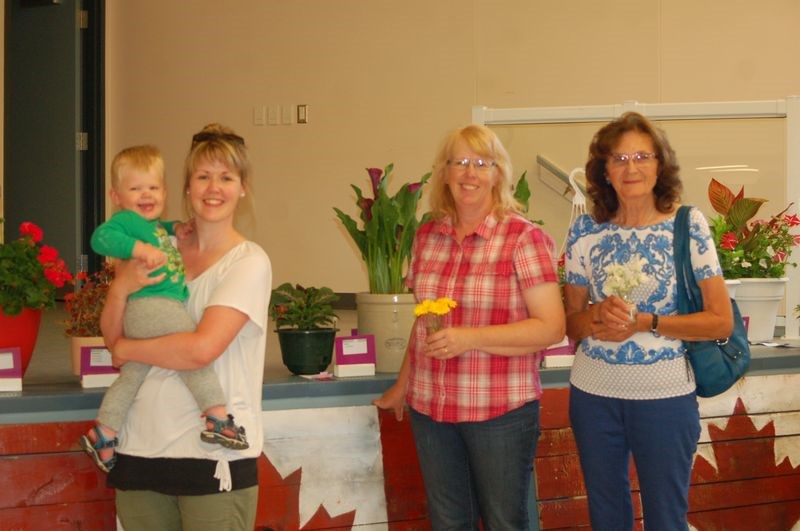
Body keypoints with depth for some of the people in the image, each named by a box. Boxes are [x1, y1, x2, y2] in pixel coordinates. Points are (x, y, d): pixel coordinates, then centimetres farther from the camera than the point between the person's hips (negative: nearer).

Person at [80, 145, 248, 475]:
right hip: (153, 307, -10)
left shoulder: (151, 224, 25)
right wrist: (140, 249, -30)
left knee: (133, 374, 14)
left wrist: (175, 228, 27)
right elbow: (101, 237, -21)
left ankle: (103, 433, 19)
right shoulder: (126, 220, -4)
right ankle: (217, 418, -19)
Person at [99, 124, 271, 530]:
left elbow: (202, 348, -17)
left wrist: (127, 349, -3)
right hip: (141, 448, 4)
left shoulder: (249, 262, -6)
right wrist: (121, 287, -10)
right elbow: (112, 339, 9)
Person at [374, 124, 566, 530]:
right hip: (429, 407, 5)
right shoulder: (427, 236, 7)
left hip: (500, 410, -4)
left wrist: (470, 338, -21)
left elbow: (551, 327, -13)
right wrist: (402, 386, 23)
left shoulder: (524, 237, -9)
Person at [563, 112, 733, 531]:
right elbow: (570, 323, 5)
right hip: (594, 394, 3)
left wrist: (644, 322, -18)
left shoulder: (688, 224, -6)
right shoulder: (585, 229, 0)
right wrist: (597, 315, -17)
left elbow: (722, 321, -8)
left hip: (665, 397, -2)